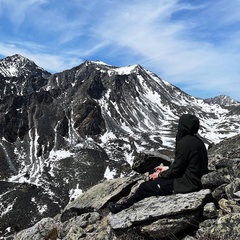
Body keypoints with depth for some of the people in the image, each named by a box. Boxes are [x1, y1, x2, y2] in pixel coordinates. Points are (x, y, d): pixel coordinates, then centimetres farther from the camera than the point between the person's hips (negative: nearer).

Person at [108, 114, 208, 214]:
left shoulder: (184, 142, -24)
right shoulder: (196, 140, 6)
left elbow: (176, 170, -19)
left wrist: (160, 175, -3)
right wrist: (167, 168, 14)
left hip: (186, 183, -10)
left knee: (144, 186, -1)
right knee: (154, 171, 19)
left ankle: (125, 206, 22)